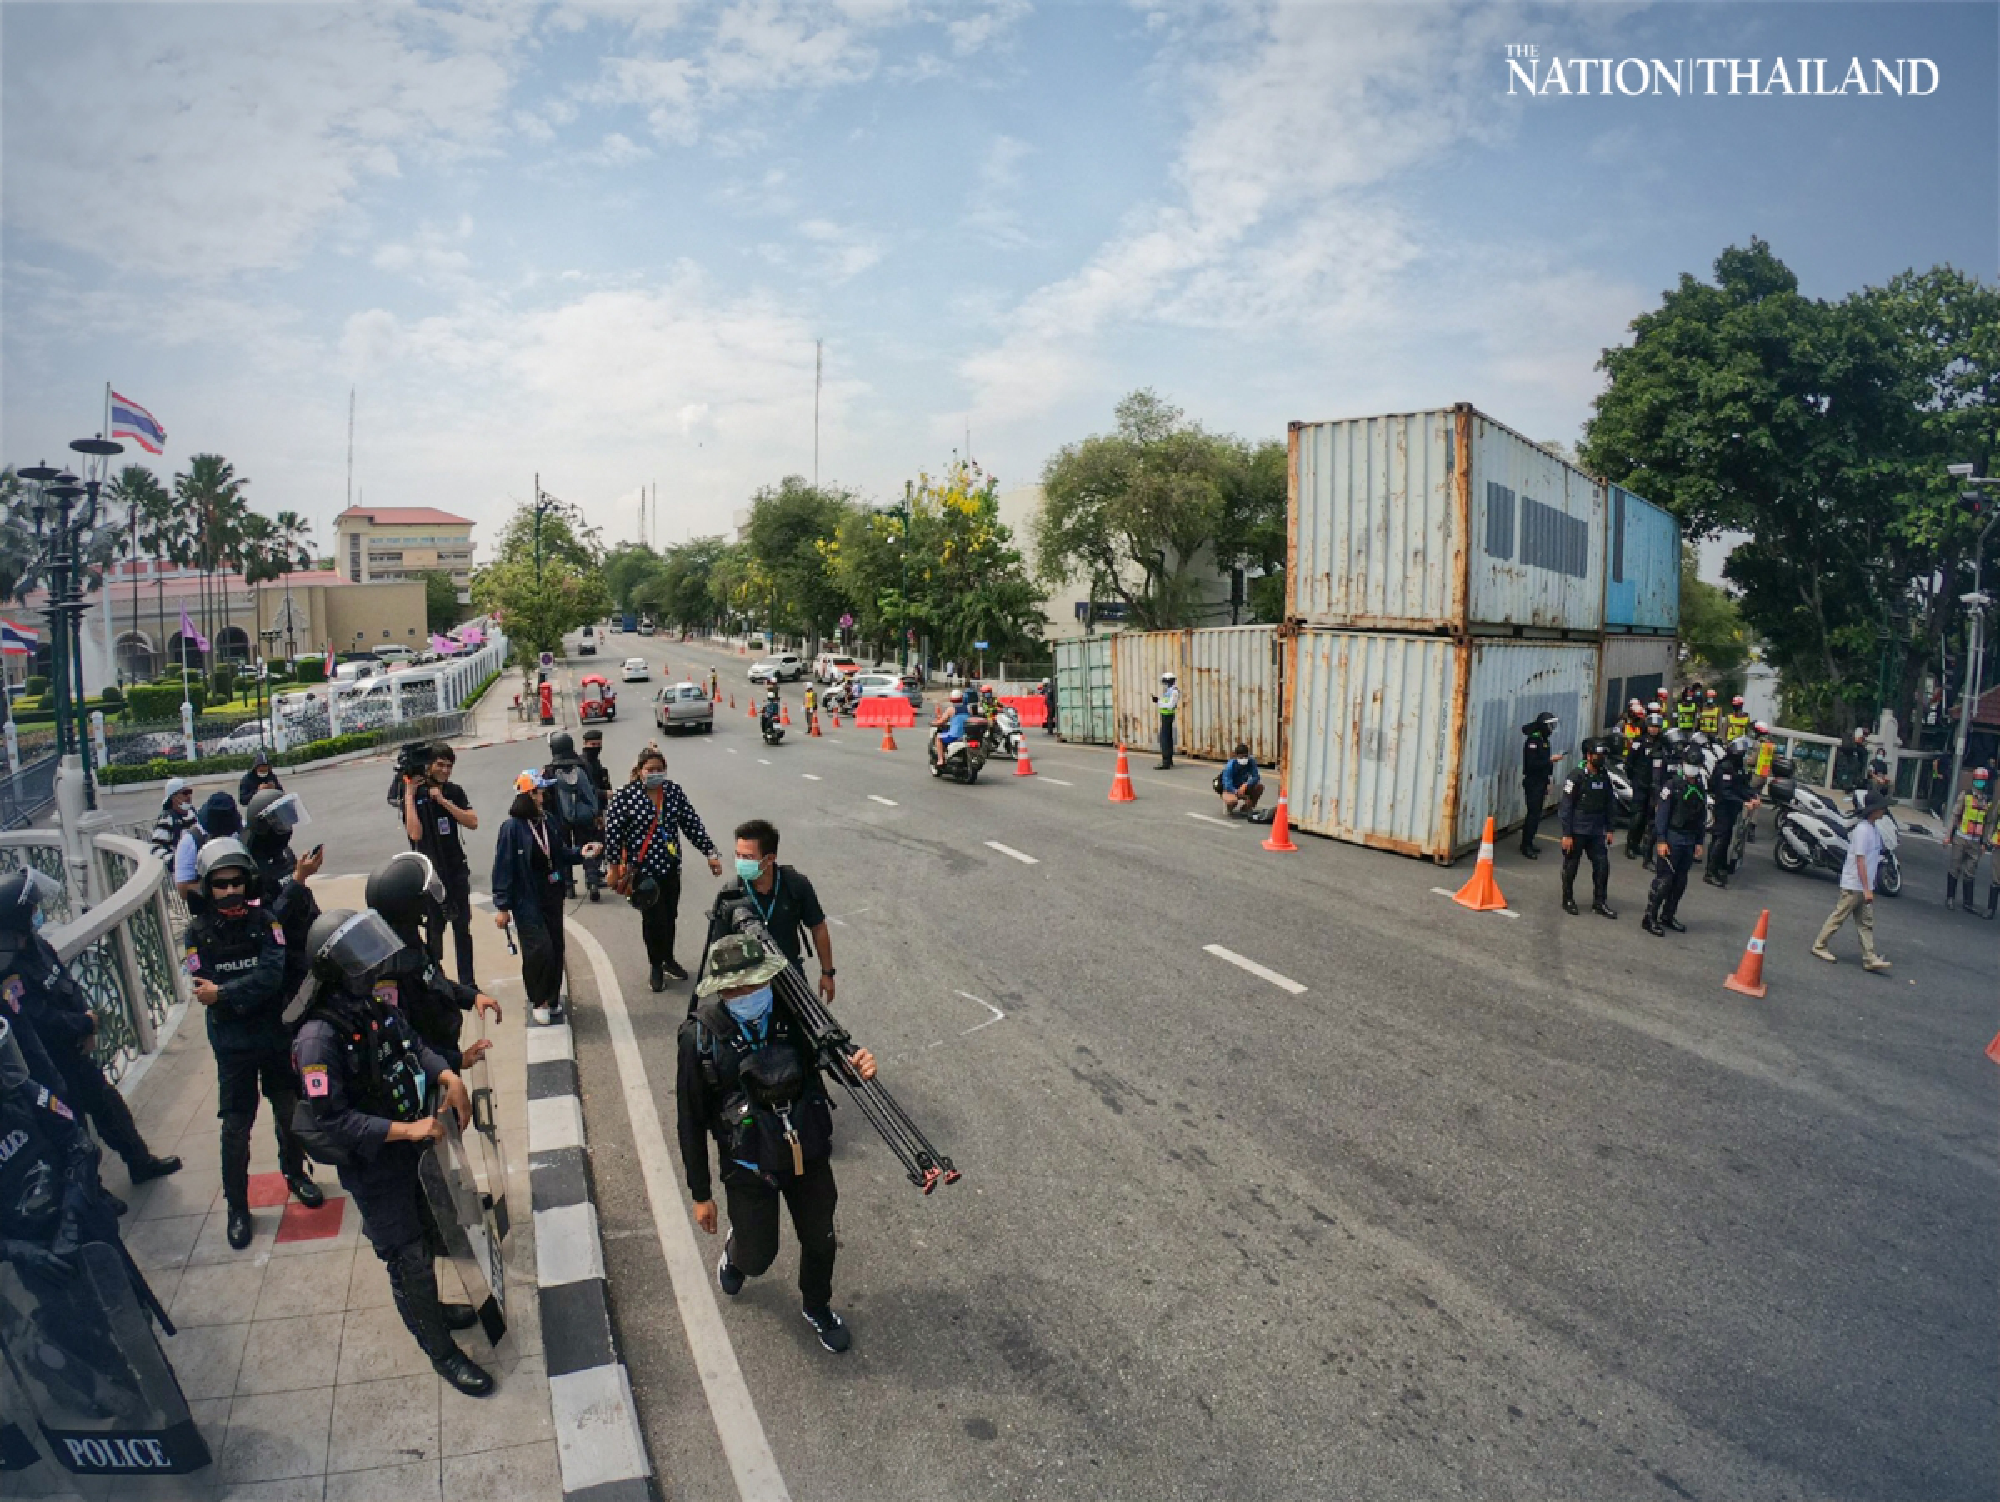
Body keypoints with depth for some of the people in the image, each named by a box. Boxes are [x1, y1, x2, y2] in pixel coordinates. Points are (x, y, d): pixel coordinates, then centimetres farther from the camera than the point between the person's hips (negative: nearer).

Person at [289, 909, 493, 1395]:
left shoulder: (375, 1002, -8)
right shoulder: (320, 1038, -29)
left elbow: (413, 1044, 8)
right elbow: (331, 1123, -28)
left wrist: (449, 1077, -9)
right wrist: (406, 1129, -30)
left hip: (412, 1149, 7)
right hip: (373, 1168, -7)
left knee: (427, 1239, 25)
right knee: (410, 1261, 7)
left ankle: (427, 1309, 51)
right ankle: (442, 1352, 26)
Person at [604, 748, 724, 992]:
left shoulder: (674, 791, 0)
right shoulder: (627, 795, -12)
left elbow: (692, 823, 3)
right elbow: (612, 830, -10)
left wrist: (710, 853, 0)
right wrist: (619, 864, -9)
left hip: (670, 865, 4)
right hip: (643, 868, -4)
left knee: (670, 915, 15)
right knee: (653, 918, 1)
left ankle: (668, 959, 36)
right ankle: (656, 967, 21)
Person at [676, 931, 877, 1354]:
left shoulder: (795, 1014, -17)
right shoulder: (701, 1038, -20)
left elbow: (836, 1052, -6)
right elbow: (691, 1122, -10)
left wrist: (861, 1063, -32)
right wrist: (701, 1194, -3)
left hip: (810, 1157, 2)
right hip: (749, 1168, -2)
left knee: (820, 1242, 19)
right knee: (757, 1256, 14)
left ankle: (817, 1307, 51)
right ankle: (734, 1254, 52)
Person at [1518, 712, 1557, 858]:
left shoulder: (1544, 739, 12)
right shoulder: (1533, 740, -16)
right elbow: (1531, 764, -24)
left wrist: (1547, 782, 17)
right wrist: (1550, 760, -21)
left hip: (1540, 782, 9)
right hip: (1532, 783, -9)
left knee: (1536, 813, 10)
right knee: (1533, 814, -9)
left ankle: (1528, 843, 18)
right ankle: (1526, 846, -5)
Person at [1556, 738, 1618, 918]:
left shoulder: (1604, 777, 5)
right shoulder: (1576, 775, -12)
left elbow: (1607, 805, 13)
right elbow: (1566, 806, -13)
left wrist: (1608, 829, 9)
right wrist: (1566, 834, -16)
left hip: (1596, 831, 5)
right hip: (1576, 831, -5)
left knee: (1602, 865, 2)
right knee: (1571, 866, 6)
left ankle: (1599, 903, 13)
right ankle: (1568, 900, 22)